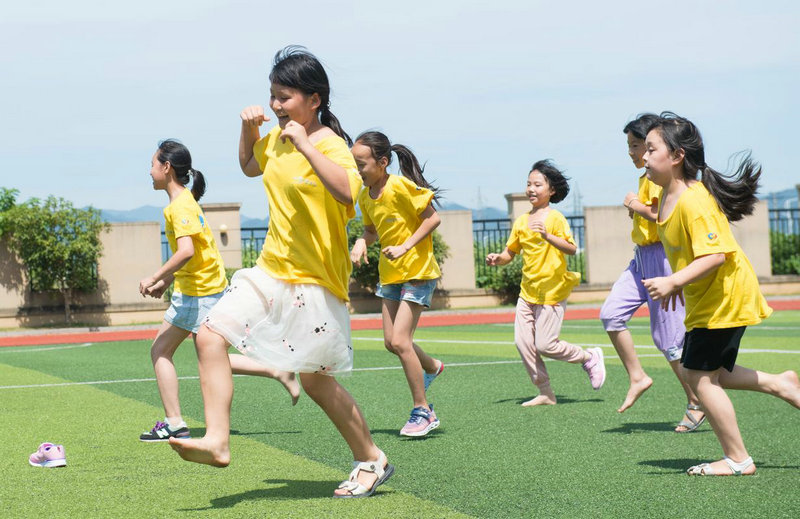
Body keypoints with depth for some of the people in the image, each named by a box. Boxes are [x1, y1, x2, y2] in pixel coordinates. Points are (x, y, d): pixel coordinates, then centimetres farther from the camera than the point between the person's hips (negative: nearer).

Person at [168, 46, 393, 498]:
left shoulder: (330, 144, -16)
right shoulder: (277, 139, 9)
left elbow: (347, 192, -36)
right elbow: (250, 166, 31)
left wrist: (306, 146, -34)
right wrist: (249, 128, 13)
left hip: (314, 280, -8)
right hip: (271, 272, 8)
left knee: (316, 380, 1)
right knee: (211, 335, -9)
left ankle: (372, 461, 19)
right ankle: (217, 441, -9)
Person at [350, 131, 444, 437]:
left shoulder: (400, 186, -19)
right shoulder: (364, 196, 3)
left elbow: (433, 218, -16)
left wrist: (404, 247, -22)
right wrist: (361, 242, -4)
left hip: (418, 271, -8)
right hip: (390, 273, 8)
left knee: (400, 341, -14)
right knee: (391, 343, 9)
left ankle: (423, 412, -2)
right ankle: (432, 367, 41)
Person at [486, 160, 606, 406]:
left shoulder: (555, 218, -9)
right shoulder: (521, 221, 11)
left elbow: (571, 248, -21)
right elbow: (510, 252, 17)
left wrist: (547, 236, -35)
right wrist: (498, 258, -5)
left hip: (552, 290, -7)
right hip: (527, 290, 7)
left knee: (544, 345, -10)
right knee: (523, 342, -2)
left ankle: (590, 357, 14)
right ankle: (545, 393, 8)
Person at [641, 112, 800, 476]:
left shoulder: (693, 201, -25)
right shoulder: (667, 197, 6)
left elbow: (715, 254, -31)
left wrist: (673, 282, -35)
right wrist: (678, 283, 18)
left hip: (725, 296, -10)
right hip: (704, 298, 10)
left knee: (700, 374, -6)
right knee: (704, 372, 14)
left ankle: (737, 460, 5)